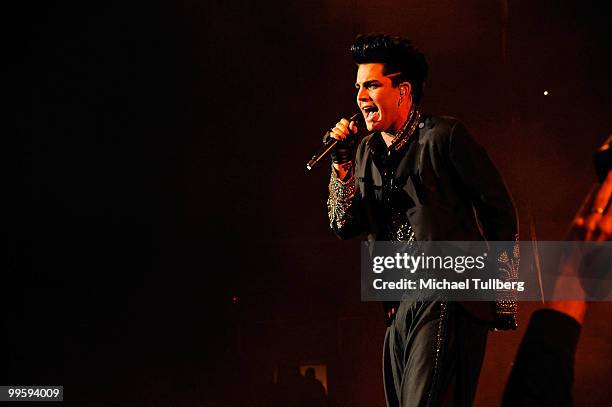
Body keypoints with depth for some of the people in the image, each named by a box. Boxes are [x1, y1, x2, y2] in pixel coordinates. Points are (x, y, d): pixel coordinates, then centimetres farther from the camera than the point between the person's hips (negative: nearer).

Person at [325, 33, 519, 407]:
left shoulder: (443, 136, -6)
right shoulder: (367, 152, 13)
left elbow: (500, 210, -3)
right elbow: (344, 226, 10)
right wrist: (342, 162, -2)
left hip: (448, 304, -7)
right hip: (400, 309, 7)